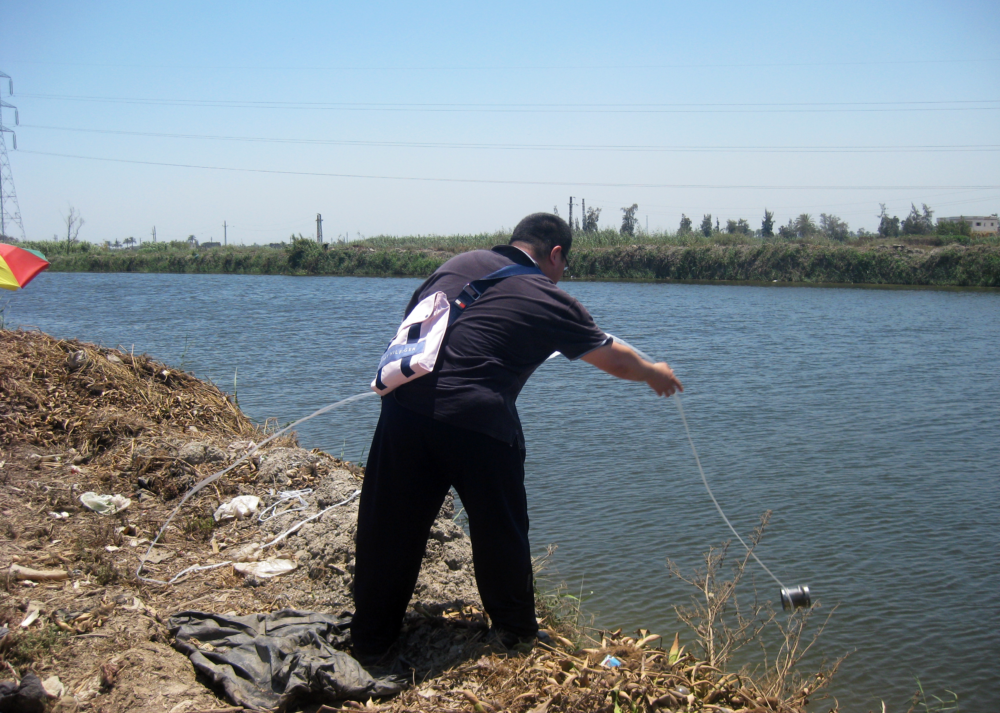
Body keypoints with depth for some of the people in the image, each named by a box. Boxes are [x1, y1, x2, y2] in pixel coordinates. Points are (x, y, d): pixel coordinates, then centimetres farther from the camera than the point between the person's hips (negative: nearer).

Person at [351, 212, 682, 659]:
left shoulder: (459, 264, 16)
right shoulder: (550, 300, 6)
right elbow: (616, 360, 17)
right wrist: (656, 375, 36)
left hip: (405, 404, 4)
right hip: (477, 421, -4)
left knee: (390, 526, 13)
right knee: (500, 530, 16)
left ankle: (370, 640, 24)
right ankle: (516, 630, 32)